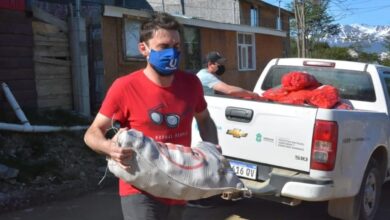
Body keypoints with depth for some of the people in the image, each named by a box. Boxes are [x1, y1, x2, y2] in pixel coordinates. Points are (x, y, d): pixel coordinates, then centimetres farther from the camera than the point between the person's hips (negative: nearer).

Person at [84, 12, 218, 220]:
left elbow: (204, 121, 14)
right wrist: (109, 147, -31)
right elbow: (93, 132, -9)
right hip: (141, 192, -5)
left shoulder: (191, 83, -4)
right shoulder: (124, 87, -17)